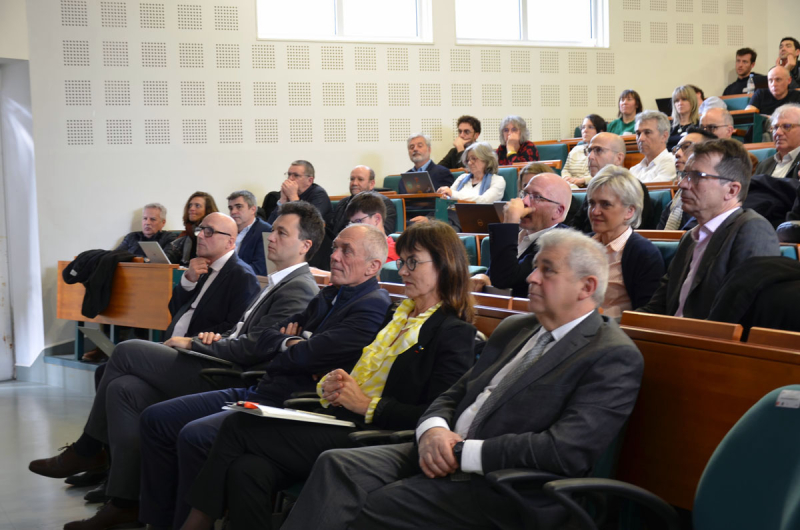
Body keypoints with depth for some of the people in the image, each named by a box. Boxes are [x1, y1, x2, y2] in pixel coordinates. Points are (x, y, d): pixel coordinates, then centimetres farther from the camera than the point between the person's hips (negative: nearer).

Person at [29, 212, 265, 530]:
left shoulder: (242, 276, -3)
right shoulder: (204, 270, 24)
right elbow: (176, 311, 25)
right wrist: (188, 281, 8)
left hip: (205, 370, -9)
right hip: (179, 363, 9)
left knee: (126, 351, -19)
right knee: (124, 389, -17)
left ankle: (86, 452, -8)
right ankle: (125, 502, -17)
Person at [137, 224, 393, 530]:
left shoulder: (374, 306, -10)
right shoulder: (329, 296, 19)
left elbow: (311, 355, -19)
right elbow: (265, 341, 17)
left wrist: (283, 347, 2)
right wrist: (290, 343, -5)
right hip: (259, 392, 10)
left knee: (194, 436, -28)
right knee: (156, 419, 3)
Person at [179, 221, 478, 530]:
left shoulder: (455, 333, -3)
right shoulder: (398, 316, 22)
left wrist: (368, 405, -14)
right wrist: (330, 387, 3)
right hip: (340, 420, 7)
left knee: (237, 428, -16)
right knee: (248, 470, -21)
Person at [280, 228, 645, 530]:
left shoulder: (614, 358, -7)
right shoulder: (514, 329, 20)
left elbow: (568, 450, -19)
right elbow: (454, 396, 20)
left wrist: (463, 452, -16)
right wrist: (434, 431, -5)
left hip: (505, 491, -7)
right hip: (443, 458, 8)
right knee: (337, 466, -15)